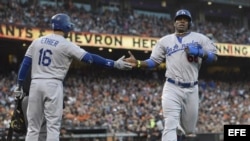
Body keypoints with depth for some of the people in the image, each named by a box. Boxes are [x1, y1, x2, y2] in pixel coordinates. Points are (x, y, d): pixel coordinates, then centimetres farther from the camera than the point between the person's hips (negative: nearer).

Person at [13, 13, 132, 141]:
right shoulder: (66, 45, -4)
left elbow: (25, 63, 9)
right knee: (53, 126, -1)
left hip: (36, 83, 5)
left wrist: (19, 85, 14)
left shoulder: (37, 41, 11)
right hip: (53, 84, -5)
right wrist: (115, 64, -10)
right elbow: (90, 58, -11)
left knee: (33, 126, 9)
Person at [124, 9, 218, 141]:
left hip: (191, 89, 2)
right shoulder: (165, 40, 11)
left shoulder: (199, 38, 9)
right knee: (170, 125, -13)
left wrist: (200, 53, -14)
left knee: (189, 129, 12)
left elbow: (214, 57, 5)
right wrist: (138, 63, -9)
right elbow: (153, 61, 9)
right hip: (172, 88, -1)